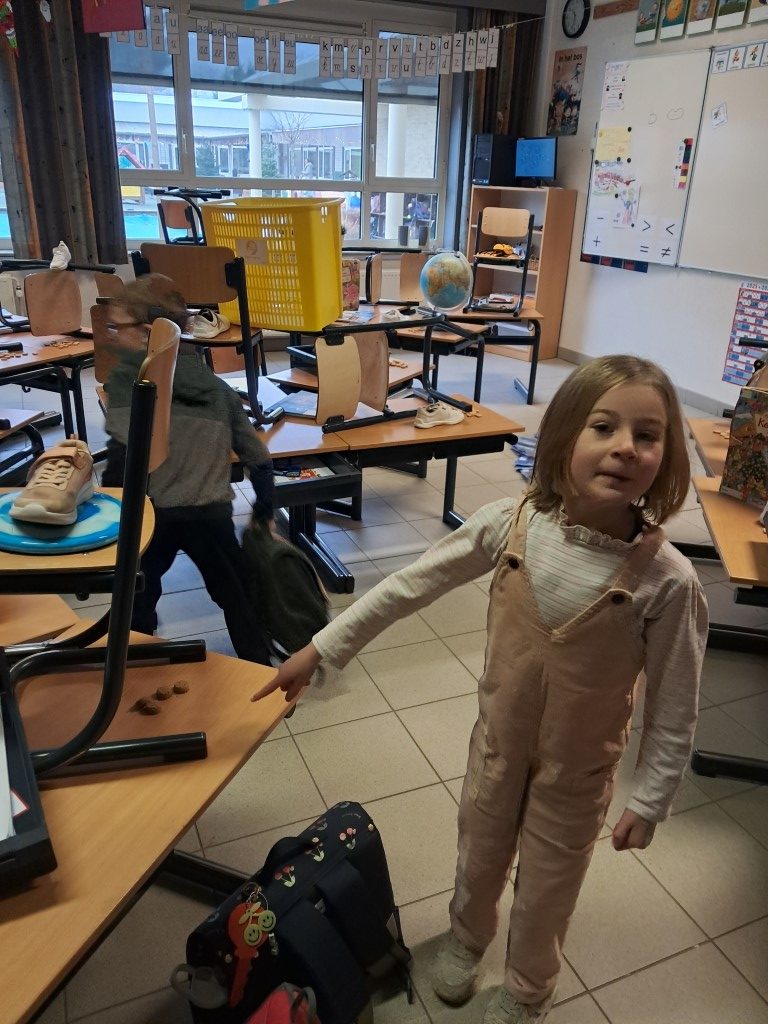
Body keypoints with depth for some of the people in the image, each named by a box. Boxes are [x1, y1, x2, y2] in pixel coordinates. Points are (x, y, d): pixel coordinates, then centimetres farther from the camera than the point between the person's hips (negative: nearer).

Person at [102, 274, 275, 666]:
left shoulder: (127, 376, -1)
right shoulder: (217, 386, 14)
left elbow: (123, 450, -15)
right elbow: (257, 457, 14)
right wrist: (264, 511, 25)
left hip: (152, 513, -3)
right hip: (212, 513, 3)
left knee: (136, 605, 22)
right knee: (238, 599, 20)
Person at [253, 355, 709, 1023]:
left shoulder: (666, 578, -26)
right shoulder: (510, 524, -21)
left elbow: (673, 708, -13)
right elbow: (412, 586, -11)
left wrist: (650, 803, -3)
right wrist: (320, 649, -6)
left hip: (578, 768, -2)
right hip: (497, 742, 2)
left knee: (546, 886, 22)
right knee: (479, 853, 27)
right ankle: (467, 936, 63)